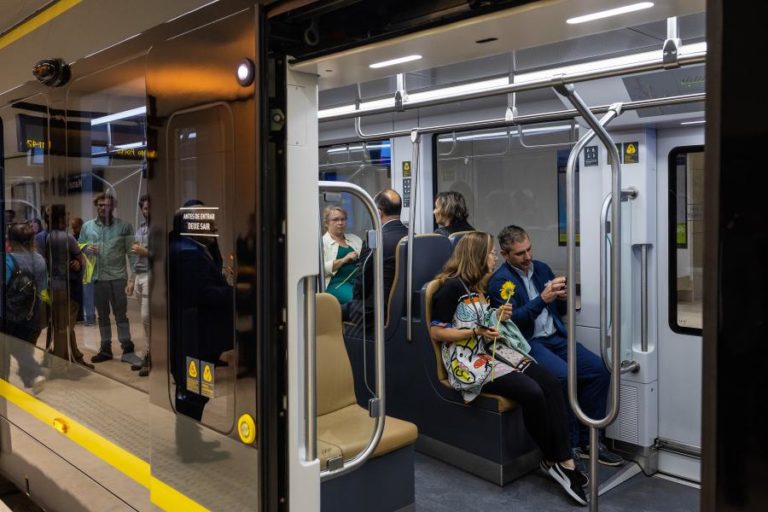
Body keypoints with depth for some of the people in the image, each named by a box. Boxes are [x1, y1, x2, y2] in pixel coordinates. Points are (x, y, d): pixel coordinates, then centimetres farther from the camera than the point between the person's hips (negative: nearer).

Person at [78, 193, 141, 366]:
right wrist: (87, 249, -11)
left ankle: (127, 350, 6)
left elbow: (131, 252, -4)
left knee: (121, 314, 1)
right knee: (102, 315, 14)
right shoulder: (87, 226, 8)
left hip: (117, 277, -3)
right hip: (97, 277, 3)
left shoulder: (124, 226, -1)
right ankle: (105, 349, 25)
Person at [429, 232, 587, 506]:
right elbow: (436, 331, -12)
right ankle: (553, 460, -6)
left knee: (551, 383, -15)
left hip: (495, 351, 9)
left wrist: (498, 317, 7)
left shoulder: (477, 285, 18)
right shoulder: (452, 286, -10)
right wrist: (476, 332, -19)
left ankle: (565, 460, -18)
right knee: (532, 392, -26)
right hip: (470, 360, -9)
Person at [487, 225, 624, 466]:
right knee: (564, 376, -30)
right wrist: (542, 299, -26)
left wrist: (562, 298, -2)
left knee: (599, 370, -12)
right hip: (529, 343, -6)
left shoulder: (542, 268, 14)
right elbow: (510, 321, -17)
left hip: (556, 337, 7)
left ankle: (588, 440, 0)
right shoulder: (499, 281, -5)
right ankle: (570, 445, -13)